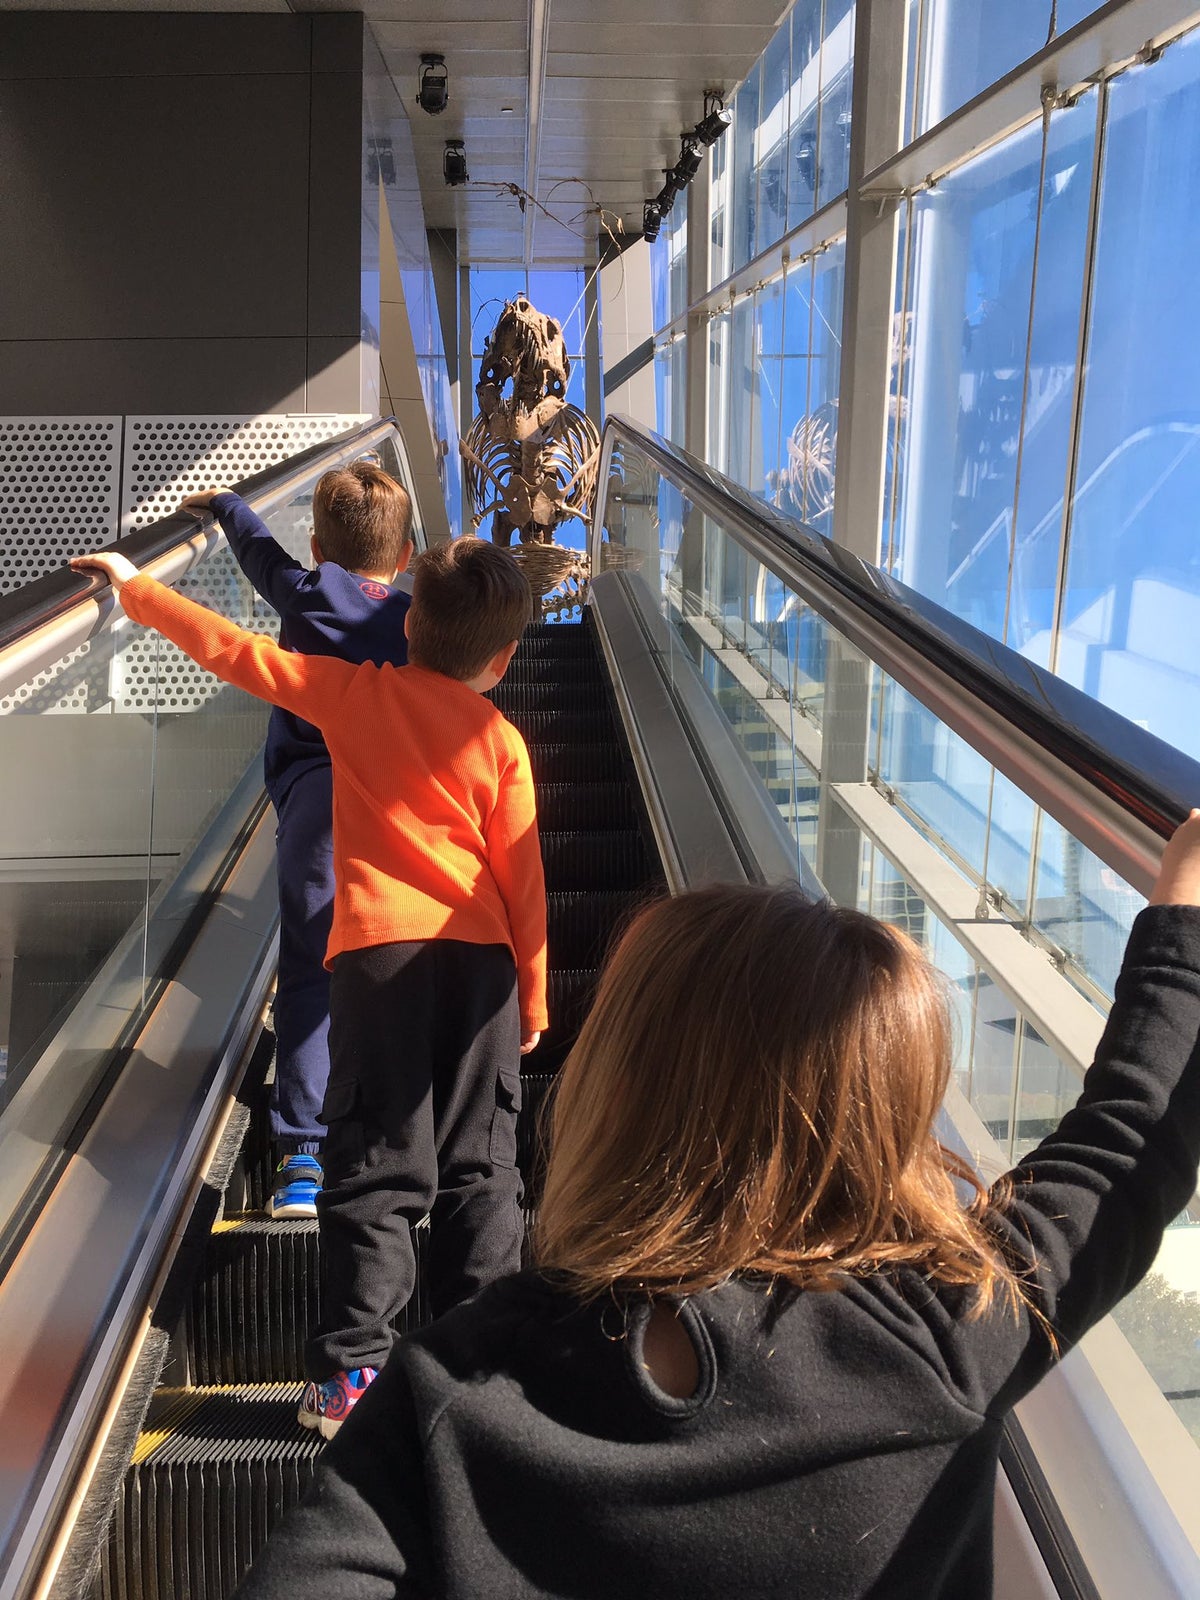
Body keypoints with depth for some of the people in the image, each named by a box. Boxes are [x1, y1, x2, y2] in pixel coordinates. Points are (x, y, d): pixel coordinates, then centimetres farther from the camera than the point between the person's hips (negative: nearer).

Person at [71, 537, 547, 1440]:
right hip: (479, 956, 1)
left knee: (378, 1165, 4)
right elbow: (522, 880, 4)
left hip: (378, 950, 0)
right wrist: (534, 996, 13)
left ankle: (348, 1374, 4)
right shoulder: (501, 740, 4)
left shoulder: (358, 693, 5)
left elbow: (232, 651, 11)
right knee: (480, 1164, 10)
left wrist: (135, 587, 24)